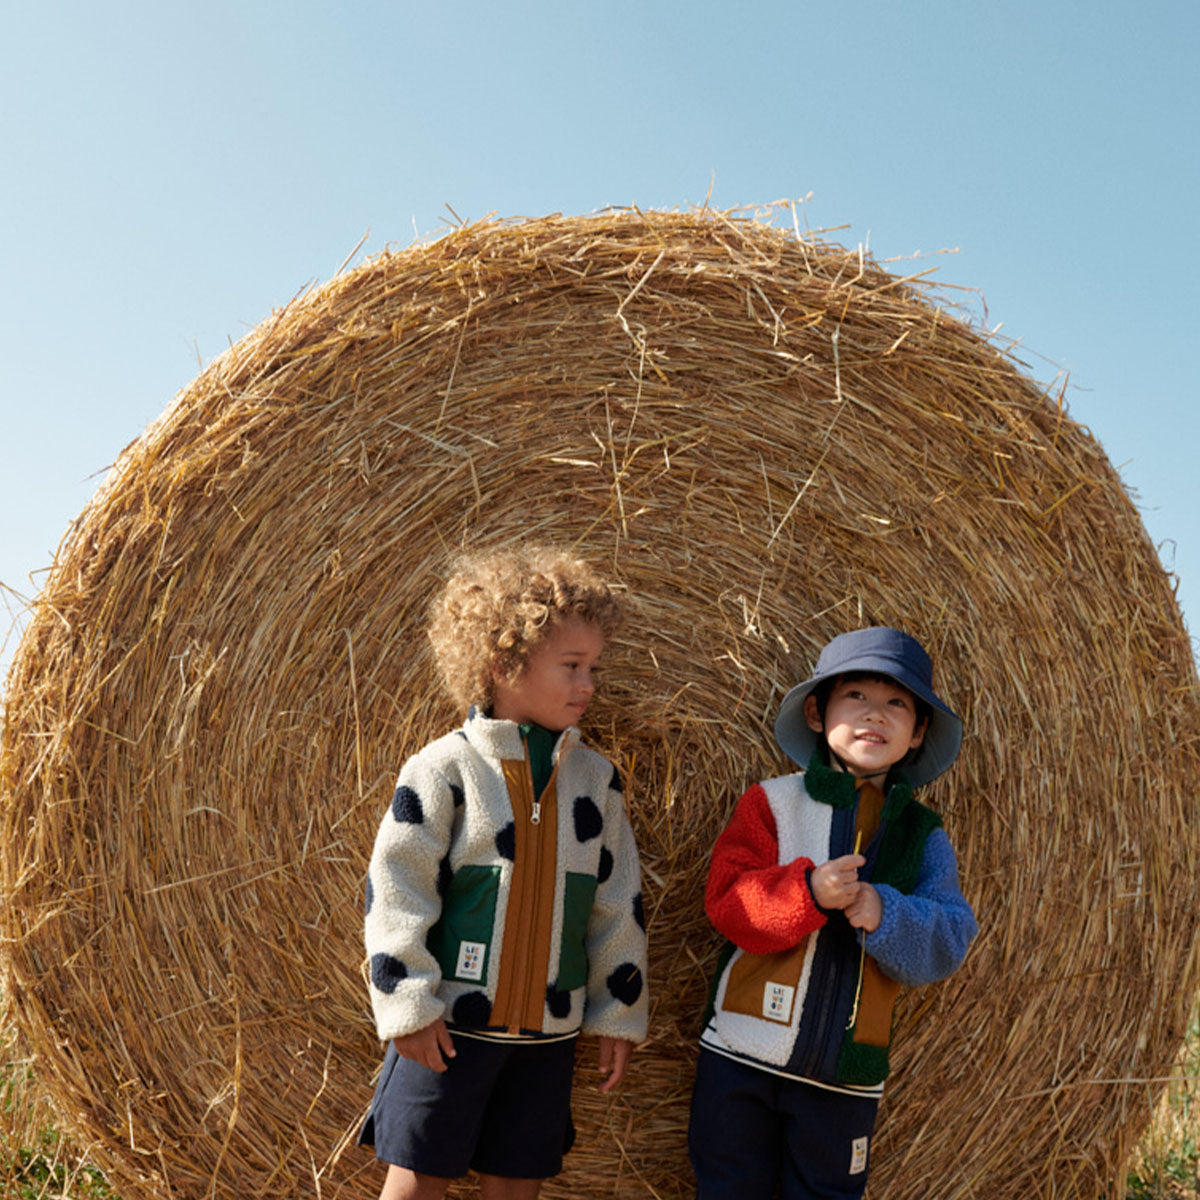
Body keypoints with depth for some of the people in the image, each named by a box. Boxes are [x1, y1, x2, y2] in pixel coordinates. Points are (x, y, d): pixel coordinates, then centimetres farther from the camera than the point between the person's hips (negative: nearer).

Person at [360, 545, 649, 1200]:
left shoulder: (595, 778, 3)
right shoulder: (444, 768, -10)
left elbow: (618, 904, 8)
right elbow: (395, 886, -10)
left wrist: (618, 1013, 8)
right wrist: (409, 1006, -12)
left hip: (549, 1029, 4)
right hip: (453, 1022, -3)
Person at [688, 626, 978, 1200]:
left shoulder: (922, 835, 4)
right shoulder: (771, 802, -3)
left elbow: (947, 941, -6)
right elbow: (727, 903, -11)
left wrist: (885, 914, -25)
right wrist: (808, 891, -28)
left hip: (844, 1076, 2)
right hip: (743, 1053, -1)